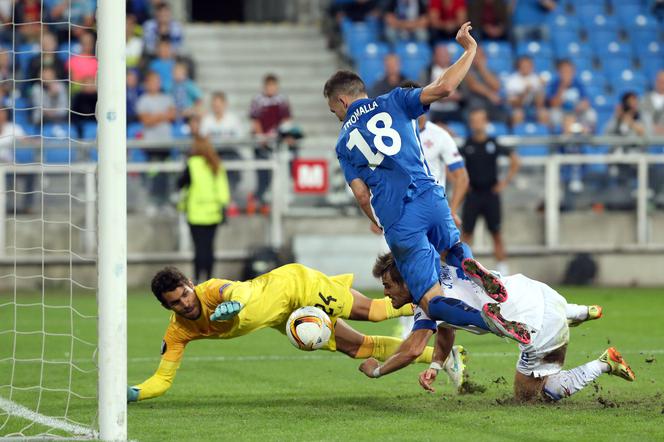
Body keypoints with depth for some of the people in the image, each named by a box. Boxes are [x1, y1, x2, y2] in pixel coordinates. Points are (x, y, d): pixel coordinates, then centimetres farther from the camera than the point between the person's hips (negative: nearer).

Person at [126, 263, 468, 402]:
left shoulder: (213, 291, -32)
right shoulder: (178, 332, -15)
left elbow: (240, 290, -55)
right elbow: (162, 381, -13)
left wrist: (235, 303, -78)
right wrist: (133, 393, -32)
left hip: (295, 286, -6)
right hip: (283, 319, 6)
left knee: (373, 311, -7)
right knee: (356, 346, 8)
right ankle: (435, 354, 20)